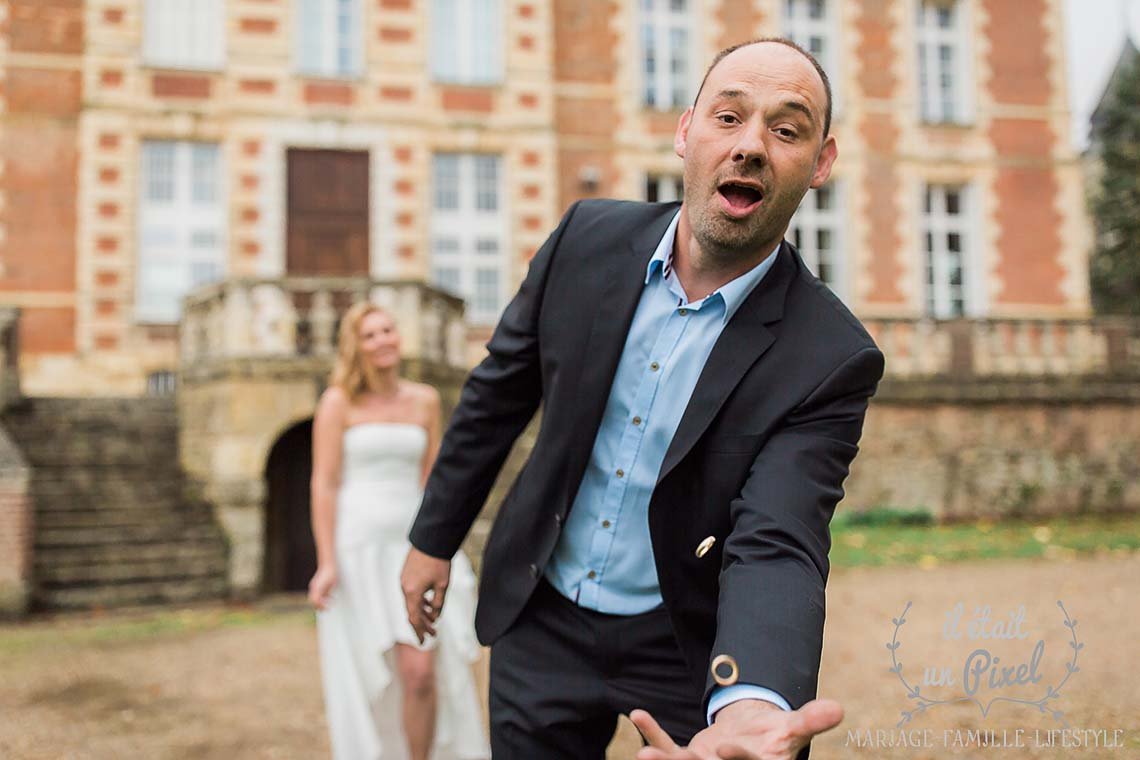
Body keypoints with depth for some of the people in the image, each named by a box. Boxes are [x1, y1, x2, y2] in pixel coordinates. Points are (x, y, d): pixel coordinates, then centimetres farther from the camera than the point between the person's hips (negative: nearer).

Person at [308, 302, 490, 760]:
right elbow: (324, 485, -5)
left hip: (412, 546, 3)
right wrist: (326, 563, -12)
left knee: (422, 672, -8)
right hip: (358, 547, -3)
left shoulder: (425, 400, 9)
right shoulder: (338, 401, -2)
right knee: (366, 682, 3)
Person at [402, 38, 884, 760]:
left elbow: (775, 546, -28)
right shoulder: (589, 237, -10)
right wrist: (435, 536, 9)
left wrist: (752, 701, -48)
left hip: (687, 644, -2)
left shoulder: (832, 361, -20)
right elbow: (498, 393, 1)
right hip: (542, 622, 3)